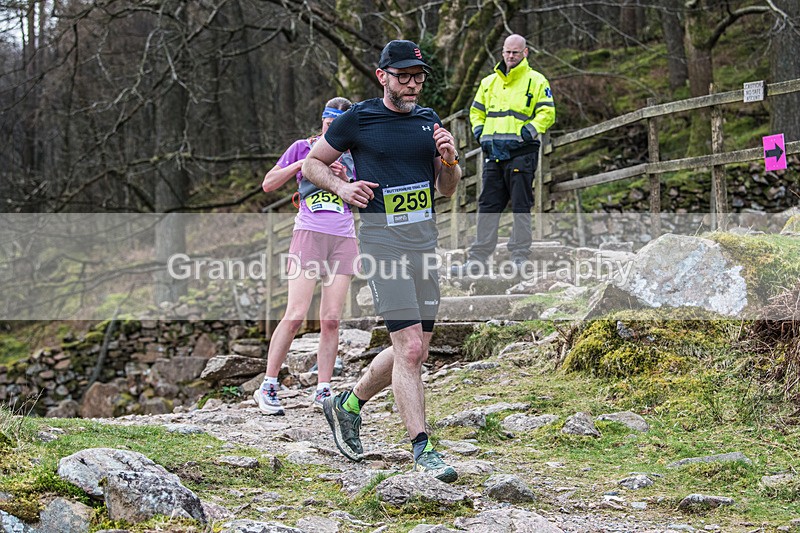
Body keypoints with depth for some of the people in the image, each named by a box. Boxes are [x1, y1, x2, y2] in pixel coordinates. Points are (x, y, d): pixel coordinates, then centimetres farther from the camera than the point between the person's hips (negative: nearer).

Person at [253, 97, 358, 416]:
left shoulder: (352, 156, 16)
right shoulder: (302, 148, 9)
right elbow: (268, 185, 7)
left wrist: (345, 180, -3)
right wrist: (302, 163, -4)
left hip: (344, 238, 3)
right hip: (309, 233, -3)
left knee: (331, 319, -1)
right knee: (296, 315, -12)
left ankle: (322, 391, 4)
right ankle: (267, 387, -5)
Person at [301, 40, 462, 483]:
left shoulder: (429, 120, 13)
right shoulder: (358, 119, -2)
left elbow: (447, 189, 19)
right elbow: (311, 162, 8)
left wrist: (449, 160, -2)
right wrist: (341, 186, -10)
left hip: (425, 242, 6)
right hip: (382, 241, -6)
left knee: (413, 351, 11)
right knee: (410, 348, -15)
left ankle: (348, 405, 33)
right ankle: (422, 449, -10)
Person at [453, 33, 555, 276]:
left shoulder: (535, 81, 1)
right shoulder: (490, 82, 17)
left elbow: (547, 113, -5)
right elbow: (476, 111, 25)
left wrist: (528, 132, -15)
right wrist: (480, 133, 8)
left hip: (521, 152, -5)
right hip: (494, 153, 5)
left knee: (521, 206, -2)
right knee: (488, 206, 5)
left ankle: (520, 257, 3)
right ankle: (478, 258, 7)